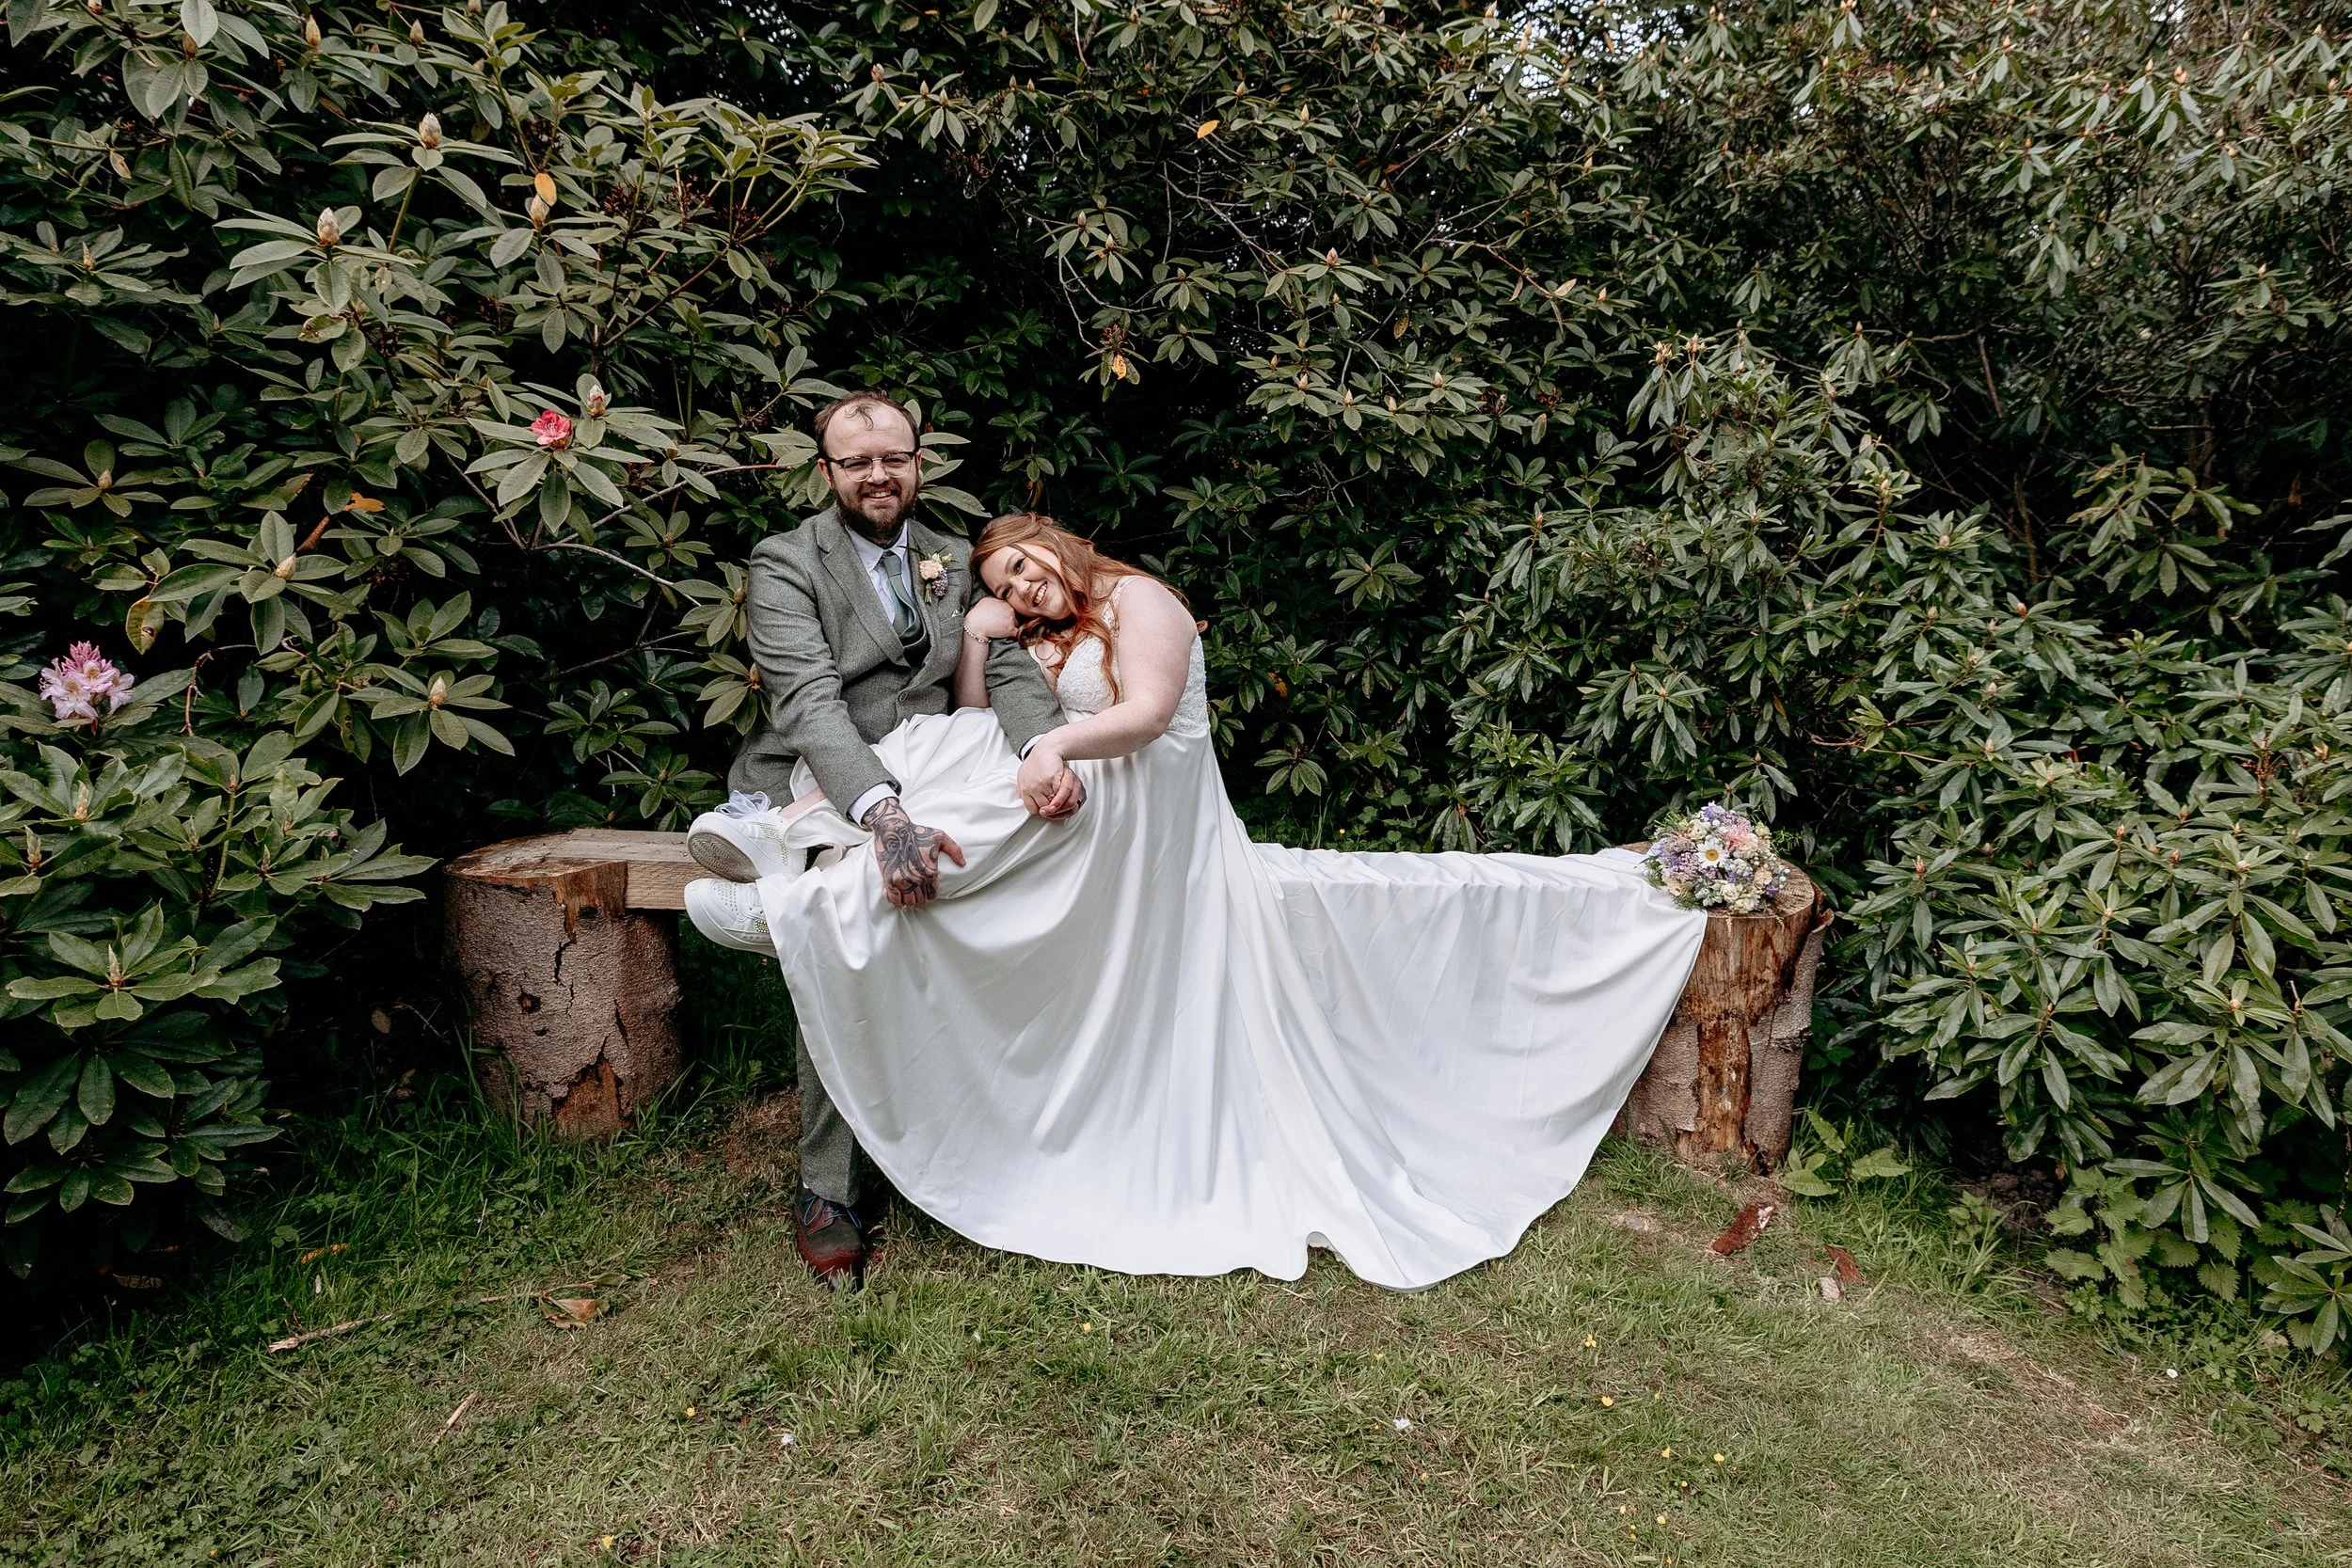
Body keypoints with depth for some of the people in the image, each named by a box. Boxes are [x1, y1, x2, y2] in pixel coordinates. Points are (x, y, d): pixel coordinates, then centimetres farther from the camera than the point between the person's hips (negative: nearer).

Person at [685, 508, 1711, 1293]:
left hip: (1136, 834, -8)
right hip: (1085, 845, 8)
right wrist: (977, 639, 4)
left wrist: (1057, 744, -31)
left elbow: (1147, 713, -16)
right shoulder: (1044, 648, 25)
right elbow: (977, 738, 14)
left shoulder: (1137, 599, 1)